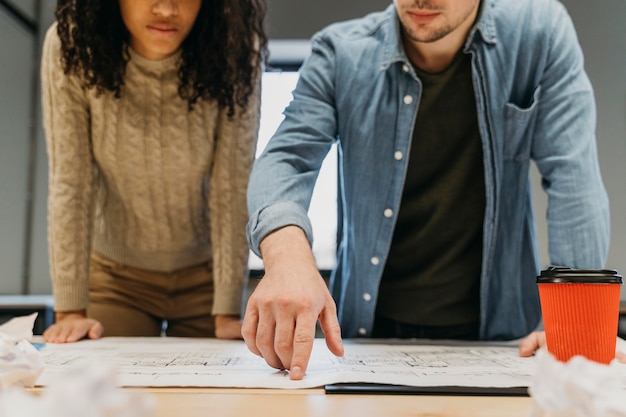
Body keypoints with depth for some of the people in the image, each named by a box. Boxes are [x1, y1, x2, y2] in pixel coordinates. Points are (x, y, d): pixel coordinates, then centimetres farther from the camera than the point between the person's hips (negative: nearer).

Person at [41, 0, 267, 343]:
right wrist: (70, 310, -18)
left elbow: (233, 189, -20)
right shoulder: (72, 48, -20)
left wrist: (227, 313, -20)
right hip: (116, 276, 1)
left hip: (204, 274, 0)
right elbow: (69, 183, -18)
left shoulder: (234, 54, -22)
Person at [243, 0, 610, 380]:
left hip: (495, 327, 1)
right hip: (366, 329, 0)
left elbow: (573, 176, -9)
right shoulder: (340, 52, -4)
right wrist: (286, 253, -36)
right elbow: (287, 159, -14)